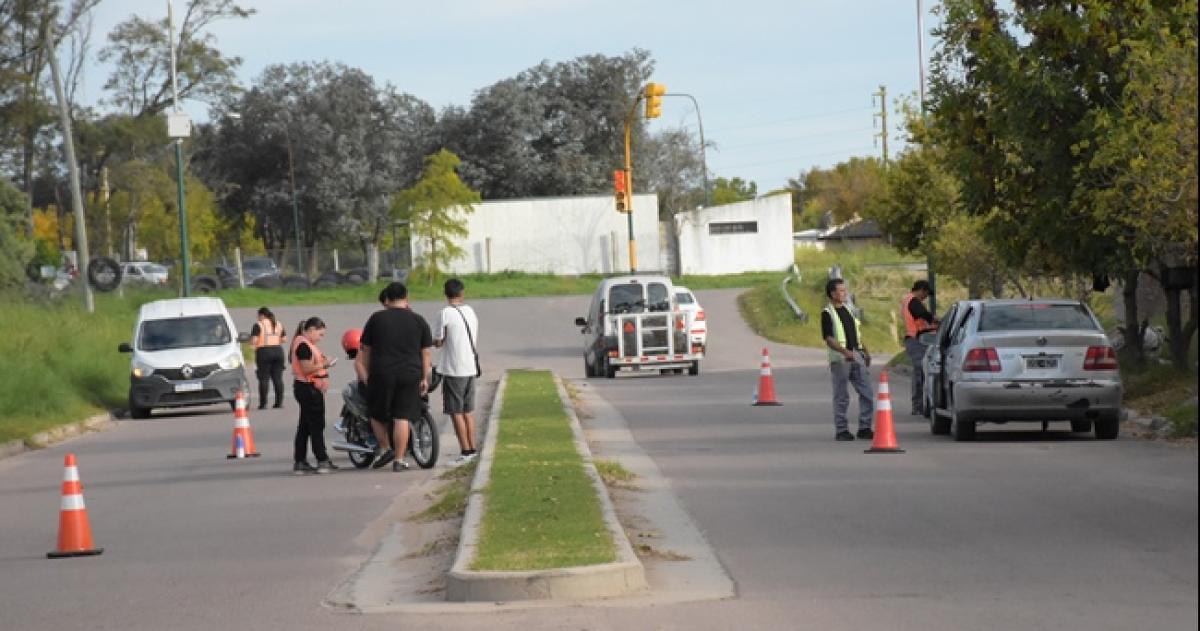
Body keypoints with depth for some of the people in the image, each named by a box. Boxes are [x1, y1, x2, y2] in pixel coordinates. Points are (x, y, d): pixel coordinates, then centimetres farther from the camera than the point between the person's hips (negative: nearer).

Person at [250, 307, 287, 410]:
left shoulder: (258, 325, -5)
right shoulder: (278, 324, 12)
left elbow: (254, 340, -12)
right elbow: (284, 339, 11)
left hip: (264, 352, -5)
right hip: (278, 351, 5)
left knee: (264, 379, -3)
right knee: (278, 378, 6)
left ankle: (263, 403, -6)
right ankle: (279, 402, 4)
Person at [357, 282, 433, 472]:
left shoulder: (376, 319, 3)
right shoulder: (419, 321, 5)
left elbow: (365, 350, 8)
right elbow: (425, 353, 5)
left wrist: (366, 374, 16)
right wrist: (425, 378, 10)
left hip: (381, 375, -1)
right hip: (410, 376, 1)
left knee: (377, 414, 18)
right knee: (402, 417, 1)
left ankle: (385, 448, 10)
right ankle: (399, 460, -1)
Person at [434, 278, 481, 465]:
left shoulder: (445, 313, -12)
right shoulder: (471, 311, 7)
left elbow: (439, 342, -8)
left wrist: (433, 340, 11)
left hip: (453, 369, -6)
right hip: (471, 367, 6)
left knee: (456, 412, -2)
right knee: (468, 410, 15)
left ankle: (466, 450, -6)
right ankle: (472, 448, 16)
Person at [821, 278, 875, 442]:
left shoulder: (848, 309, 16)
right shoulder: (827, 313, -7)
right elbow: (829, 338, -15)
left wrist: (865, 352, 21)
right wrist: (845, 352, -26)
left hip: (857, 356, 7)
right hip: (840, 359, -7)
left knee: (866, 393, 3)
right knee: (842, 397, -1)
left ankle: (864, 428, 9)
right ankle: (842, 430, 5)